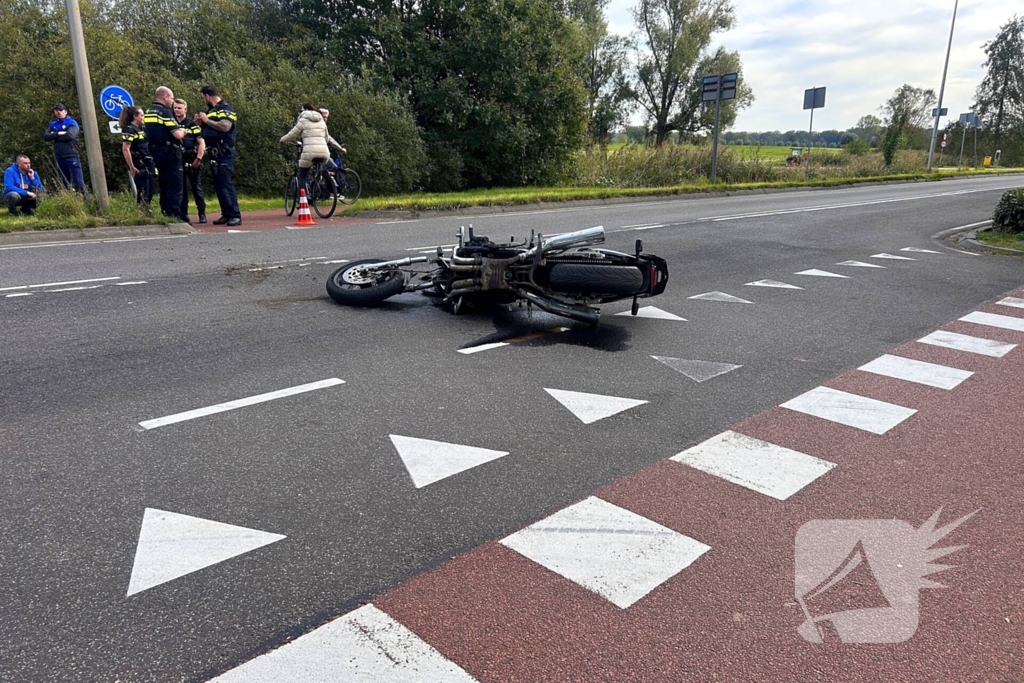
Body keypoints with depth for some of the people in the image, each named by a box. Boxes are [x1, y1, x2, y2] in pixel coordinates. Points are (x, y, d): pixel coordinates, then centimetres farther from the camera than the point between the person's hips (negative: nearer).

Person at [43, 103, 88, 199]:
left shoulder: (72, 123, -1)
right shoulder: (52, 124, 15)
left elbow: (70, 135, -17)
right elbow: (46, 136, 2)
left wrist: (54, 136, -4)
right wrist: (59, 133, -11)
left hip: (72, 156, -6)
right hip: (59, 157, 6)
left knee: (78, 180, -13)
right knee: (64, 182, 12)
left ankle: (85, 199, -14)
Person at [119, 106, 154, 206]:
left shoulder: (141, 128, 15)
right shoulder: (129, 129, -10)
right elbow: (125, 149, -17)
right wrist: (132, 168, -18)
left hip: (147, 165, 8)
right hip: (138, 167, -8)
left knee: (149, 193, 10)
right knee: (142, 194, -6)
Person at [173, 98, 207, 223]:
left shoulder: (192, 124, 0)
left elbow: (202, 143, -4)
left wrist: (198, 159, -12)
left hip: (191, 161, -4)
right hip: (177, 161, 4)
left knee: (197, 188, -2)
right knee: (181, 188, 6)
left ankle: (202, 214, 6)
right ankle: (183, 214, 13)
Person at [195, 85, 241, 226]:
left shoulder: (225, 109, -6)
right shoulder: (211, 110, 20)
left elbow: (225, 126, -23)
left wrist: (207, 120, -14)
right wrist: (200, 123, 8)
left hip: (224, 154, -9)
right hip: (213, 154, 9)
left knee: (226, 185, -14)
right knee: (218, 185, 8)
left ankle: (235, 216, -14)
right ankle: (226, 214, 12)